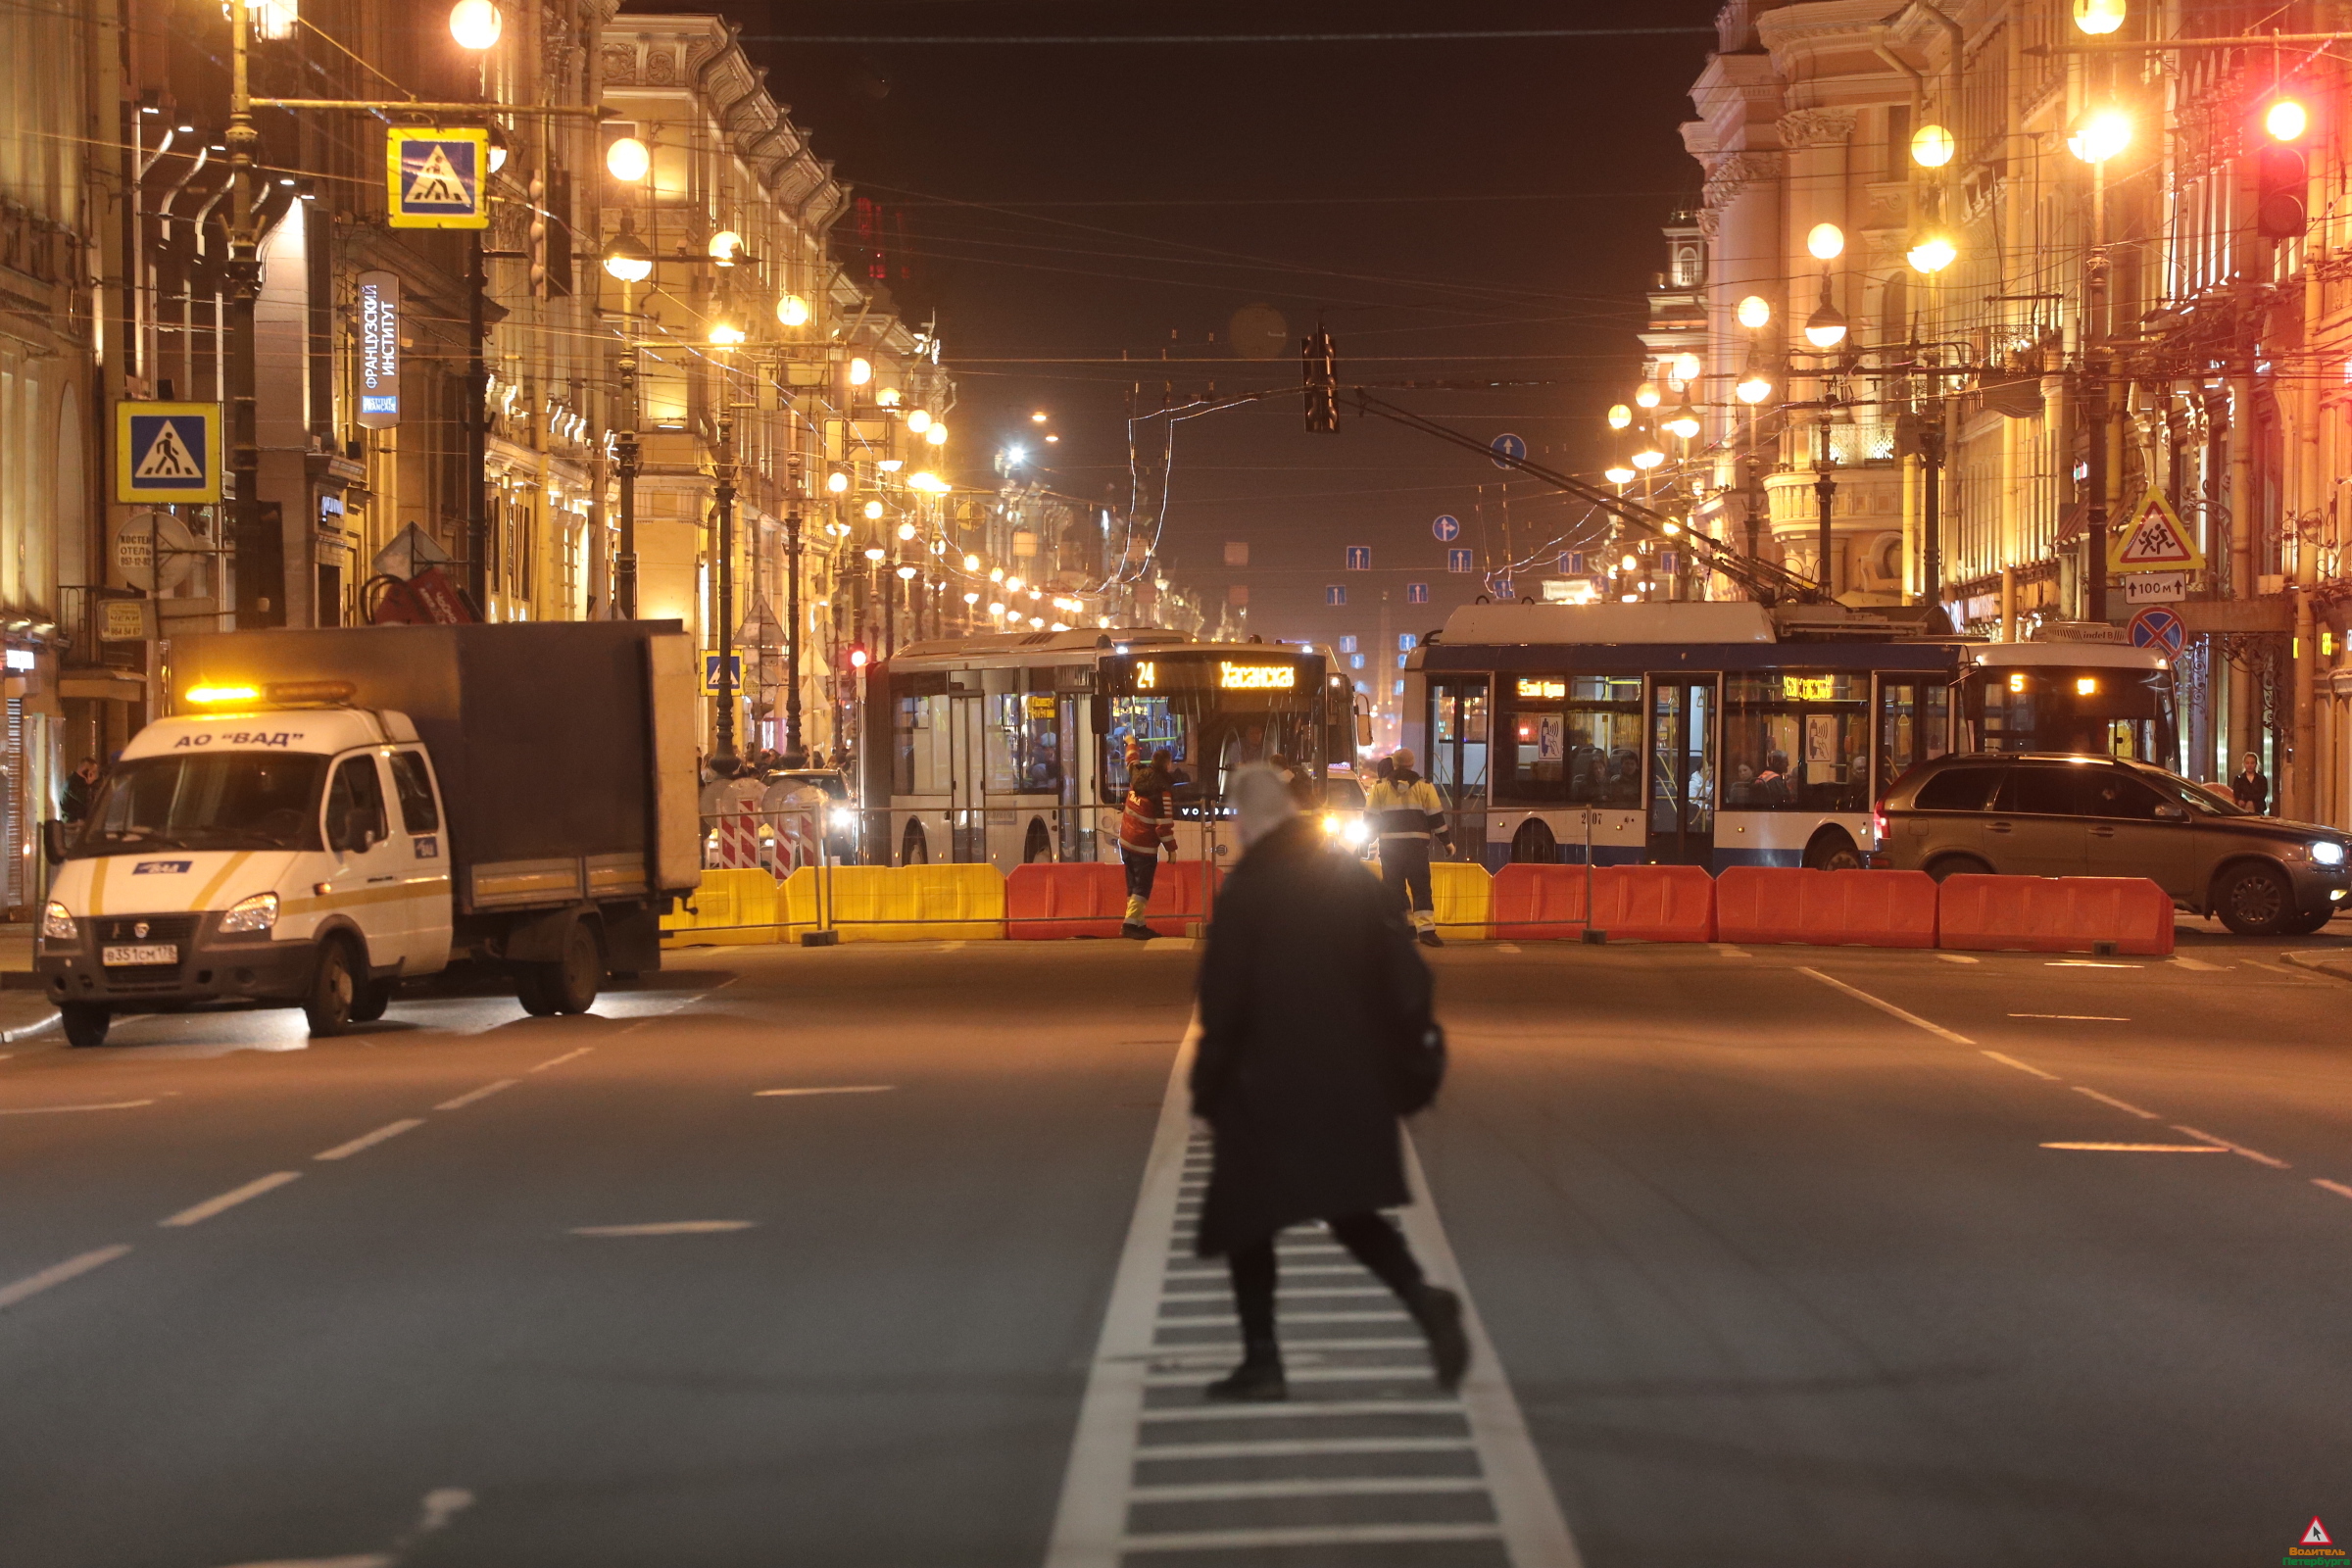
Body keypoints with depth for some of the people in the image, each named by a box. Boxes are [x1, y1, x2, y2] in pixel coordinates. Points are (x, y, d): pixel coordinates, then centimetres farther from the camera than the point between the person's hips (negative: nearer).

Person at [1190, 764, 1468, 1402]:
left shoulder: (1245, 891, -11)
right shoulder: (1353, 878, 5)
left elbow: (1222, 1003, -11)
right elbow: (1405, 974, 6)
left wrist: (1208, 1093, -4)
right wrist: (1405, 1047, 14)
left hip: (1266, 1086, -5)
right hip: (1352, 1082, 5)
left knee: (1245, 1217, 8)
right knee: (1348, 1208, 15)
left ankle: (1262, 1360, 7)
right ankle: (1422, 1298, -10)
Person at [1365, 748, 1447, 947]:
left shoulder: (1380, 787, 5)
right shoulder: (1424, 786, 5)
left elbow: (1371, 818, 4)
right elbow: (1436, 817, 4)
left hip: (1389, 845, 0)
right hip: (1416, 845, 0)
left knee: (1395, 887, 8)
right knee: (1421, 887, 0)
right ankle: (1426, 929, -9)